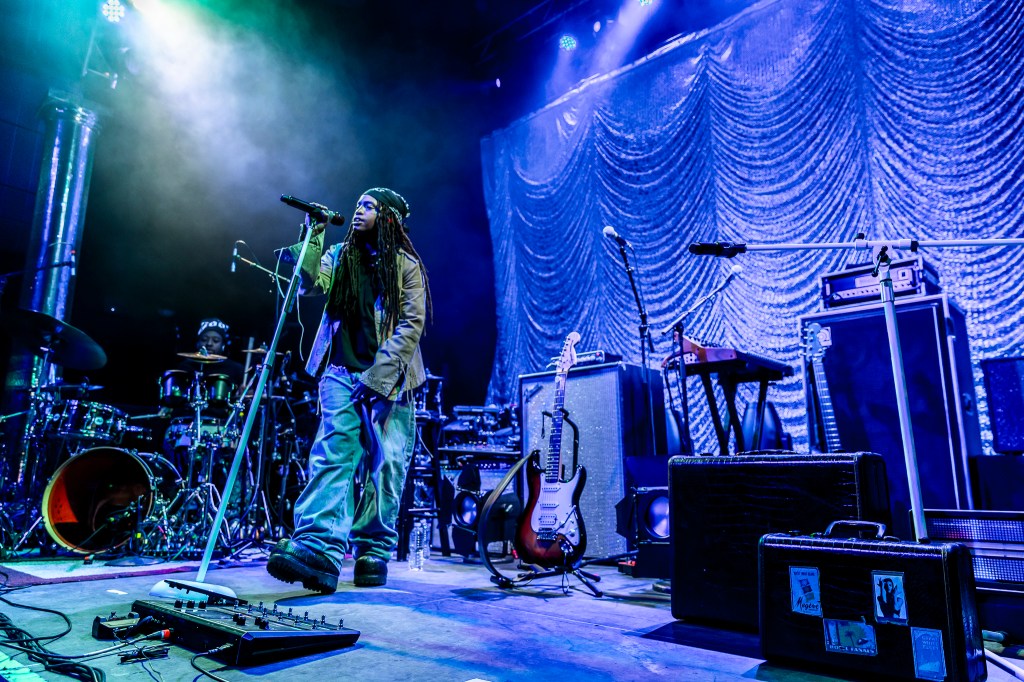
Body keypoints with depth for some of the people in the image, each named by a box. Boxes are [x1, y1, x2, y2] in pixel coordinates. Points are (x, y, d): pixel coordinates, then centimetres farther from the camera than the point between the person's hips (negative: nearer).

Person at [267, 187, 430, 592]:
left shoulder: (407, 265, 6)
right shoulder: (339, 255, 17)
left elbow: (412, 324, -4)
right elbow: (313, 284, -1)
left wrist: (378, 375, -12)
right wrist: (314, 237, -4)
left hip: (389, 379, -1)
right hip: (342, 372, 2)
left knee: (386, 464, -5)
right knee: (334, 451, -16)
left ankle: (373, 553, 7)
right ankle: (319, 551, -24)